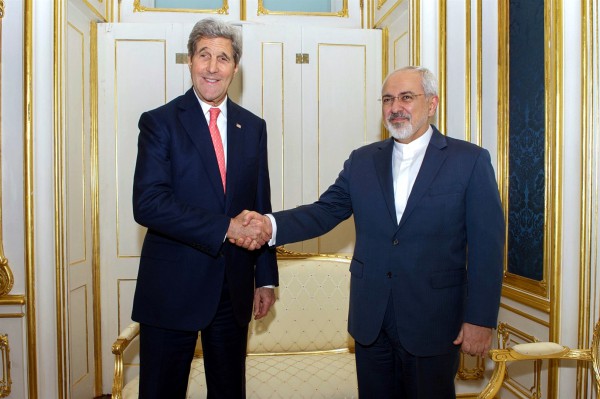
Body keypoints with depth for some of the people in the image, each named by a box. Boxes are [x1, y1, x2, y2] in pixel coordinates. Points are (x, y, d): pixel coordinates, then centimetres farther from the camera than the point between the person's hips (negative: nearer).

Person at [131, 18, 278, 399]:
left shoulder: (253, 127, 8)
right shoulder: (159, 122, -5)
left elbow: (261, 207, 10)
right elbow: (147, 203, -18)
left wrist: (266, 277, 9)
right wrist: (225, 228, -21)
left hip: (234, 289, 4)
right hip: (173, 287, -3)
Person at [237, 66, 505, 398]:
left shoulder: (471, 160, -4)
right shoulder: (362, 161, 7)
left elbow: (487, 245, -7)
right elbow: (325, 211, 0)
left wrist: (480, 320, -10)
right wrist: (271, 225, -18)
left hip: (433, 322, -3)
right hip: (370, 320, 4)